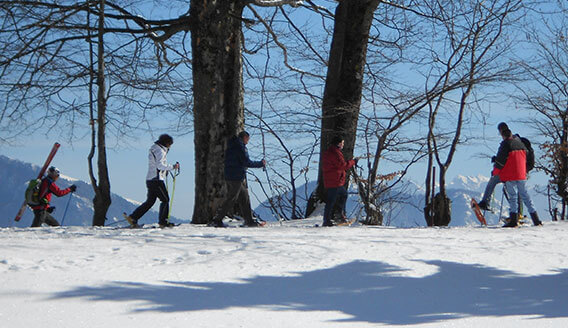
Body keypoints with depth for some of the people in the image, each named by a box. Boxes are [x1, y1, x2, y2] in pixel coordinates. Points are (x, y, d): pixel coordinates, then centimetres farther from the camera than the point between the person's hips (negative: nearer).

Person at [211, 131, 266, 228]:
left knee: (244, 198, 14)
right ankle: (216, 220, -8)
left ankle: (249, 221, 18)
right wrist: (260, 164, -4)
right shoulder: (240, 146, -13)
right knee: (231, 200, -6)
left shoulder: (231, 146, 16)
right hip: (237, 177, -10)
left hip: (229, 176, 10)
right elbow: (247, 162, -16)